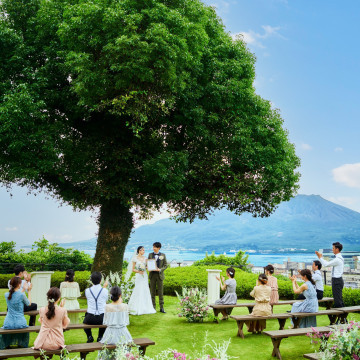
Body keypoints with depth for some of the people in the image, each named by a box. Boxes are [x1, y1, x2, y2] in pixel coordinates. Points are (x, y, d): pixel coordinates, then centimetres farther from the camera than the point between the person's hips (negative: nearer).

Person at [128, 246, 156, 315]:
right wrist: (138, 271, -17)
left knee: (145, 291, 5)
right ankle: (138, 309, 3)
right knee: (138, 292, -5)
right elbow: (133, 269, -2)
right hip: (139, 276, -5)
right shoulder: (135, 258, -4)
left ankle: (145, 308, 13)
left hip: (145, 276, 5)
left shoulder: (145, 258, 10)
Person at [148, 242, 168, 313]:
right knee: (152, 292, 4)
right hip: (152, 275, 1)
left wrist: (160, 269, -15)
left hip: (160, 275, -1)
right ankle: (153, 307, 11)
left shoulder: (163, 255, 3)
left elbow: (165, 265, 2)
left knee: (161, 292, 1)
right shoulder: (150, 255, 7)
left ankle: (161, 308, 7)